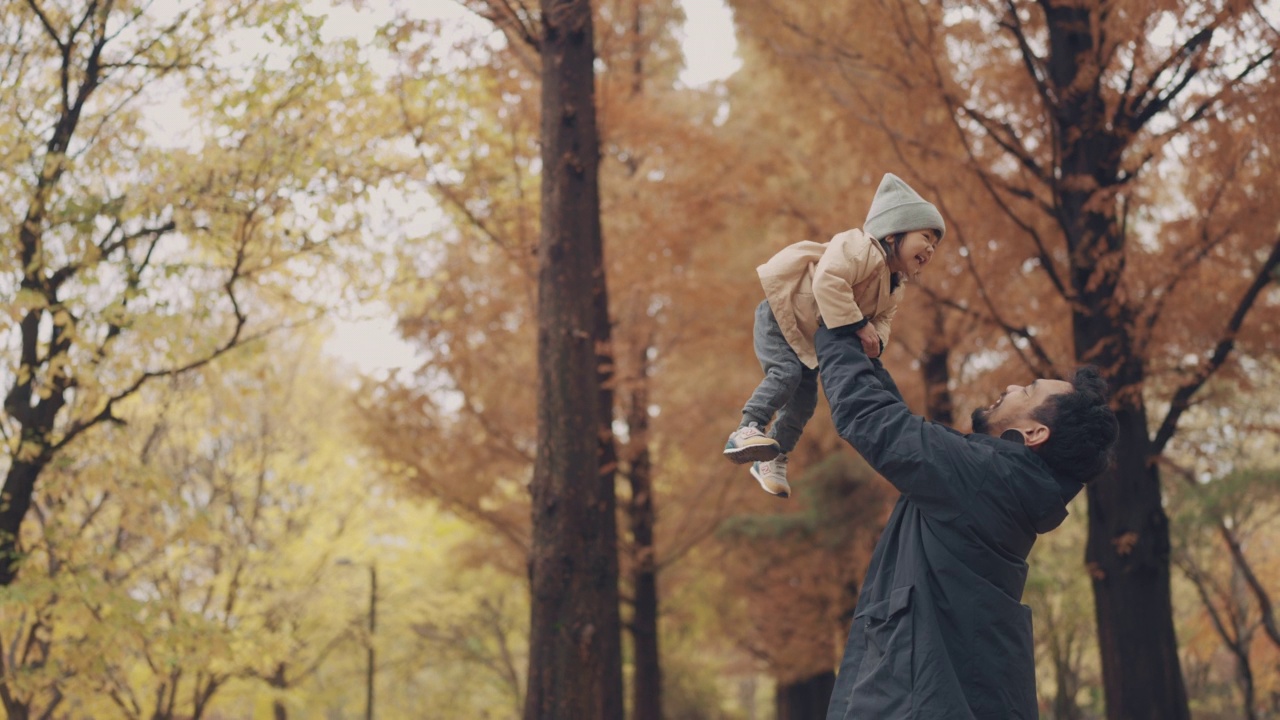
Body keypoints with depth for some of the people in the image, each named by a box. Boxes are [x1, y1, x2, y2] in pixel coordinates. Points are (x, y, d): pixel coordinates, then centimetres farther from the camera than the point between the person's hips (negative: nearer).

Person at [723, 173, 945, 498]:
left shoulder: (893, 289, 2)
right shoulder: (858, 248, -30)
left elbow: (882, 319, 3)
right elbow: (828, 282, -44)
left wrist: (876, 340, -22)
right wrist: (858, 325, -41)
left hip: (810, 339, 9)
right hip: (780, 314, -9)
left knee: (804, 399, 8)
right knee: (786, 371, -29)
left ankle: (773, 459, 21)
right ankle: (745, 432, -31)